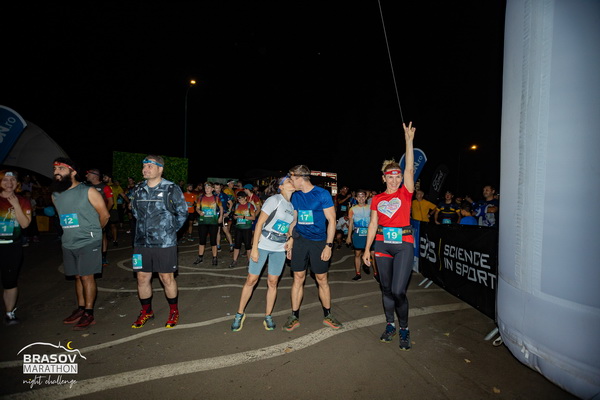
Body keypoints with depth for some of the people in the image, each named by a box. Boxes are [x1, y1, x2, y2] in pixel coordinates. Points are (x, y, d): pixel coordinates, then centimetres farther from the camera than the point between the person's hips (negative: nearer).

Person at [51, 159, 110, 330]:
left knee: (87, 277, -3)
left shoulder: (88, 192, -10)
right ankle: (80, 309, 24)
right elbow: (61, 216, 23)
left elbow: (105, 214, -5)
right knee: (78, 277, 13)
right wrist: (73, 232, 15)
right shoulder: (55, 195, 10)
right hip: (68, 243, 6)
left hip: (88, 242, -6)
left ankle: (89, 314, 5)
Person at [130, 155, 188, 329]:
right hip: (141, 243, 5)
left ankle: (174, 311, 24)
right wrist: (145, 228, 13)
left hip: (165, 243, -4)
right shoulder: (139, 190, 7)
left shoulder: (171, 189, -7)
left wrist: (170, 229, 0)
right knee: (142, 278, 11)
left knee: (167, 278, 4)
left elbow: (182, 213, -1)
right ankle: (146, 311, 32)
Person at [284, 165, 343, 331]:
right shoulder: (295, 196, 6)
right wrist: (290, 242, 9)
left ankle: (328, 315, 27)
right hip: (300, 241, 3)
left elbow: (331, 220, -10)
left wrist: (328, 245, -14)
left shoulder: (322, 194, -10)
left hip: (319, 242, -3)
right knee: (298, 278, 6)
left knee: (322, 280, 8)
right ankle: (294, 316, 20)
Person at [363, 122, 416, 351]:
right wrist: (366, 250, 7)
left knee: (398, 291, -6)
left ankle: (404, 330, 17)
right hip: (382, 245, 3)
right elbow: (373, 225, 8)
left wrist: (409, 141, -15)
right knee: (386, 289, 12)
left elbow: (410, 169, -12)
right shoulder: (377, 199, 6)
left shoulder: (405, 193, 0)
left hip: (404, 245, -3)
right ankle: (390, 325, 31)